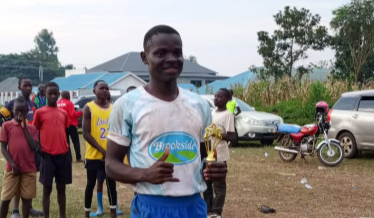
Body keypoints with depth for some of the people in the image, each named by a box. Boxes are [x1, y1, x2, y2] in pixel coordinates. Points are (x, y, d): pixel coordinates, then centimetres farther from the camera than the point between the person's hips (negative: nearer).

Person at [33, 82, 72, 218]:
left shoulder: (64, 113, 11)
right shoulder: (40, 112, -2)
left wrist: (67, 150, 14)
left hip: (63, 155, 4)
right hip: (47, 155, -4)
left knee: (61, 188, 11)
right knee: (47, 188, 3)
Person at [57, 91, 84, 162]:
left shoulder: (58, 103, 5)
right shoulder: (69, 103, -11)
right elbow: (73, 114, -15)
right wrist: (80, 113, -1)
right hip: (70, 124, -5)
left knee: (66, 142, 10)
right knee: (76, 141, 3)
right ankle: (78, 158, -2)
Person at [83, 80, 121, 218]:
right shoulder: (89, 108, -8)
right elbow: (86, 134, -13)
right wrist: (103, 151, -17)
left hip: (111, 155, 4)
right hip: (94, 155, -4)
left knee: (111, 183, 10)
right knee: (91, 183, 6)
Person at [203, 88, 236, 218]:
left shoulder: (227, 115, -11)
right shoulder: (212, 113, 13)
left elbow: (232, 137, -17)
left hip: (219, 155, -8)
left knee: (218, 185, 1)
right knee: (206, 183, 13)